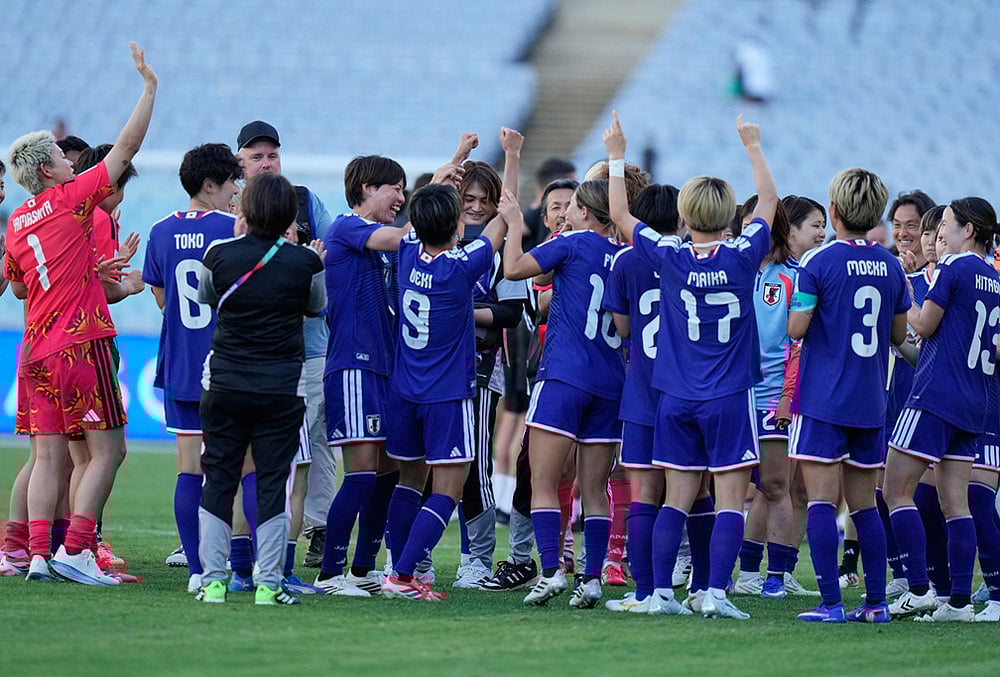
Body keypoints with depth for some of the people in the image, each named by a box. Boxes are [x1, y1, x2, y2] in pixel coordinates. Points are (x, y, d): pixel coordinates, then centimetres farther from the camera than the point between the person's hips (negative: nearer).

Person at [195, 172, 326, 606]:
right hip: (283, 387, -1)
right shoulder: (305, 261, -7)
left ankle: (213, 580, 4)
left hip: (223, 386, 1)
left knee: (218, 480, 8)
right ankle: (268, 584, 0)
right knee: (272, 483, 4)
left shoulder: (220, 255, -6)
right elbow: (317, 307, 13)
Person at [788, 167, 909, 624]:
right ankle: (876, 602, 10)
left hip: (823, 399, -5)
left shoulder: (818, 262, -10)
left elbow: (796, 328, -14)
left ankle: (831, 603, -11)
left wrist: (797, 308, 7)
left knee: (821, 502, -5)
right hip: (870, 401, 5)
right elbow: (899, 334, 14)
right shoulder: (890, 266, 6)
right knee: (864, 505, 12)